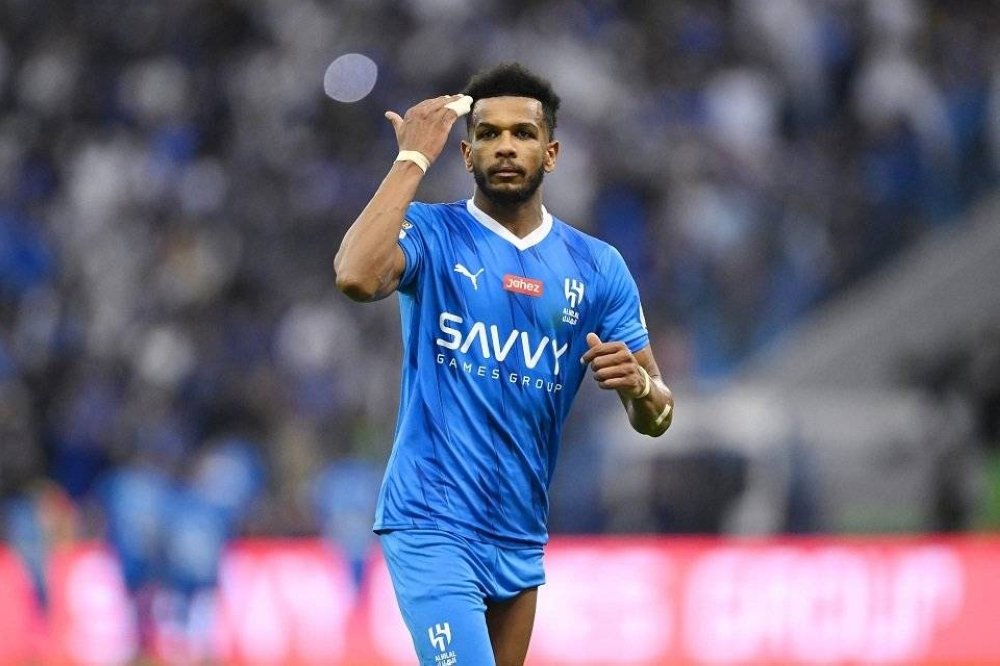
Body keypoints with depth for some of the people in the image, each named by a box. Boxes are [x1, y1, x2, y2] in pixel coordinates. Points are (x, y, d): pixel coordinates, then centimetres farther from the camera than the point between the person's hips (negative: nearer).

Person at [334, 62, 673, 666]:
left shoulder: (597, 268, 7)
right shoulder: (433, 235, -4)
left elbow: (657, 417, 8)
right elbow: (356, 277, -28)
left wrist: (637, 384, -17)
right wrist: (414, 158, -20)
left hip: (522, 539, 5)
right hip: (433, 527, -5)